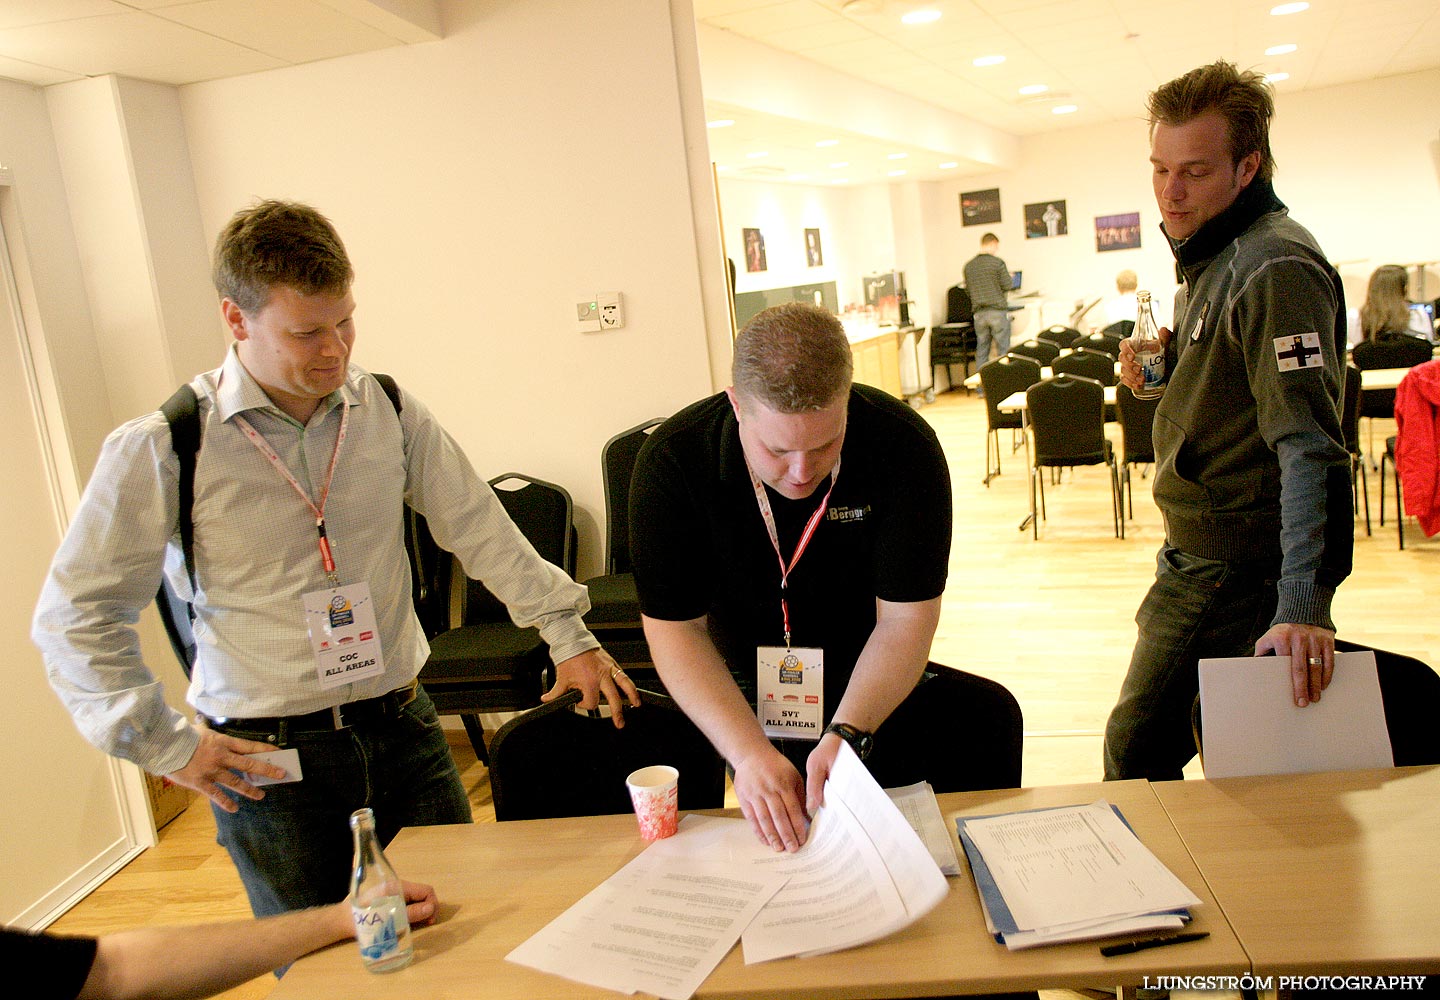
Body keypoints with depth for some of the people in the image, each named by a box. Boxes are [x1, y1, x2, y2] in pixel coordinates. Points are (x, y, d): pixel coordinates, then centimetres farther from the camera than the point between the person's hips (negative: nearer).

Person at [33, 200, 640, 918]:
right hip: (266, 758, -3)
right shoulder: (161, 450, -9)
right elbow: (76, 617, -4)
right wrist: (167, 746, -7)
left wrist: (567, 633, 0)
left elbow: (479, 529, 4)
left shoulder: (388, 414, 0)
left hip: (403, 728, 3)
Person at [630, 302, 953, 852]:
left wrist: (846, 735, -33)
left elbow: (905, 618, -18)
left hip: (871, 686, 1)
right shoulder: (672, 461, -22)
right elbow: (676, 627, -18)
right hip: (744, 686, 0)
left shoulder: (903, 445, -22)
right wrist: (749, 750, -31)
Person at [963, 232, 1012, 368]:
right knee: (1002, 349, 2)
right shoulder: (998, 263, -9)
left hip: (979, 313, 4)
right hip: (998, 311, -4)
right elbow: (1007, 286, -7)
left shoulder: (969, 266, 5)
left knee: (981, 350, 9)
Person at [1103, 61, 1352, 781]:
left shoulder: (1277, 268, -20)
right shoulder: (1210, 258, 12)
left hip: (1244, 577, -9)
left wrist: (1304, 605, -37)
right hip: (1190, 560, 9)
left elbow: (1311, 448, -29)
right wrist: (1162, 368, 3)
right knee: (1134, 744, 16)